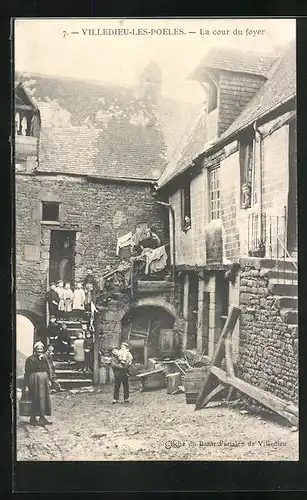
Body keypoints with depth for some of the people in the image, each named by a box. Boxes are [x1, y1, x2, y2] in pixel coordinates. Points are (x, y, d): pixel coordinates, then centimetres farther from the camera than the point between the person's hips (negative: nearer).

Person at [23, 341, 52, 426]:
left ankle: (42, 417, 16)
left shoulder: (44, 358, 10)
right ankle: (33, 418, 7)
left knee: (44, 399, 7)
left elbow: (48, 370, 16)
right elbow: (27, 372, -10)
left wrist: (49, 380, 9)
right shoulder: (30, 359, -8)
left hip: (44, 380, 6)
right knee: (36, 399, -4)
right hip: (35, 380, -6)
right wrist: (26, 384, -13)